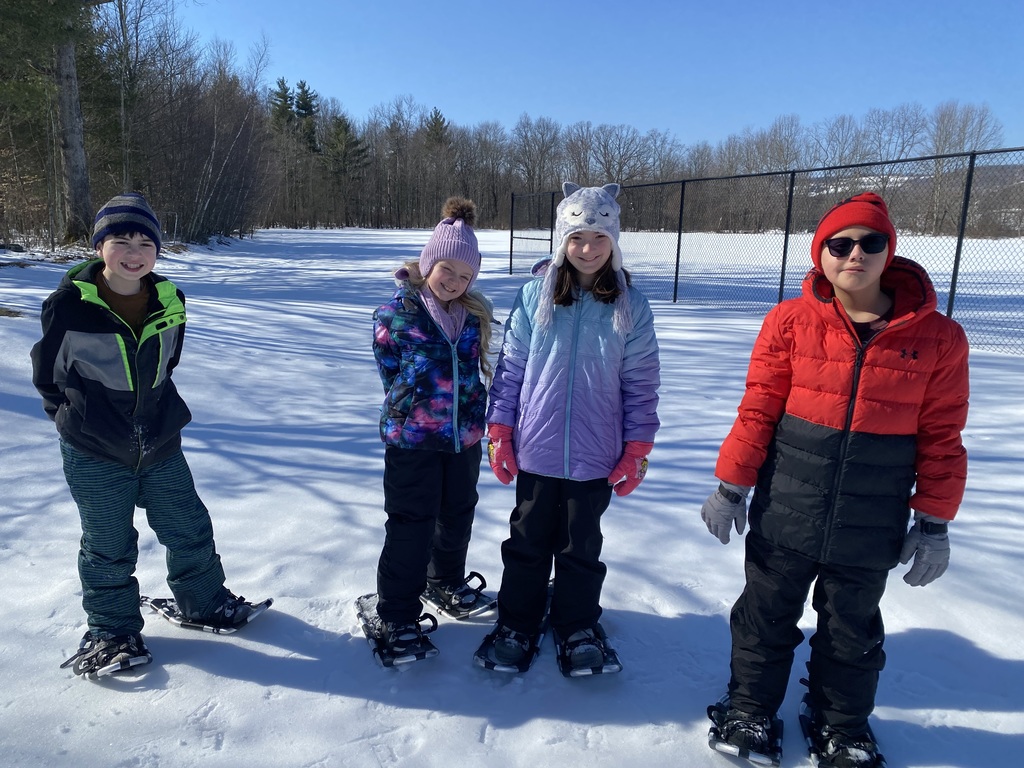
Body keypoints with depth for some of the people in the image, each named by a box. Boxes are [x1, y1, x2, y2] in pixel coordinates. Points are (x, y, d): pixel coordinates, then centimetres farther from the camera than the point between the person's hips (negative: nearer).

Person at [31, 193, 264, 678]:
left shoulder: (169, 301, -2)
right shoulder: (68, 305, -14)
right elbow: (47, 374, 1)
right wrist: (74, 418, 6)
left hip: (161, 443, 3)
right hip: (93, 455, -3)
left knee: (190, 529, 13)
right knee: (108, 548, 10)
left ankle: (204, 600, 35)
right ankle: (112, 628, 31)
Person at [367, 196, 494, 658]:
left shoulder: (474, 315, 6)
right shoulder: (397, 313, -7)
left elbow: (474, 371, 11)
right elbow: (391, 373, -4)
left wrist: (474, 416, 3)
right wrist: (411, 412, -7)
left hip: (464, 437, 5)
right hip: (412, 439, -5)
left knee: (458, 515, 19)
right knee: (411, 526, 1)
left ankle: (446, 580, 44)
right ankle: (395, 612, 16)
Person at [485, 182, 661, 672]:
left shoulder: (630, 306, -3)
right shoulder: (535, 296, -4)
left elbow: (641, 384, 0)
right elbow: (510, 368, 0)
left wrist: (637, 449, -1)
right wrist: (499, 431, -1)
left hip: (595, 456, 0)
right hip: (535, 450, 1)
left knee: (581, 547, 16)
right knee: (528, 541, 16)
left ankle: (578, 625, 37)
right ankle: (517, 621, 36)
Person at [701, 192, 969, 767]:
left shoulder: (938, 336, -6)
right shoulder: (791, 322, -8)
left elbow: (942, 438, -1)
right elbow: (757, 411, -5)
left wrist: (934, 521, 1)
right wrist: (730, 487, -4)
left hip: (871, 529, 1)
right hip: (784, 514, 0)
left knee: (852, 633, 20)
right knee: (766, 618, 17)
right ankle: (750, 709, 40)